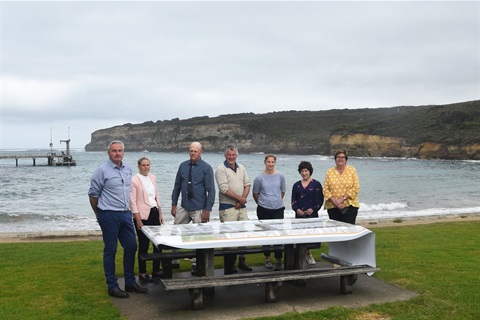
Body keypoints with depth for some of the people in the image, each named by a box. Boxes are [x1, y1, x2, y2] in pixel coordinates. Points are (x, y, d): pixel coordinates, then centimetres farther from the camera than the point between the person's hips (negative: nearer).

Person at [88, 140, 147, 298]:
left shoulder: (128, 169, 10)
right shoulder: (102, 170, -10)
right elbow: (93, 194, -4)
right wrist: (99, 214, 5)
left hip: (126, 214, 7)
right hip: (109, 215, -7)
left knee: (131, 247, 10)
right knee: (110, 251, 3)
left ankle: (130, 282, 23)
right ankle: (112, 286, 13)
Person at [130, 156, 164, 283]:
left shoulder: (152, 177, 9)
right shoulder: (134, 180, -10)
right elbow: (132, 201, -12)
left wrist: (160, 213, 12)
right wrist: (138, 220, -14)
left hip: (154, 213, 6)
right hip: (143, 215, -6)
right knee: (143, 245, 2)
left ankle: (156, 270, 22)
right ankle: (142, 273, 15)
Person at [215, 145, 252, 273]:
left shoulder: (241, 168, 12)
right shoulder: (221, 169, -8)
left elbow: (247, 184, 11)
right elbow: (224, 189, -16)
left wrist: (242, 199, -6)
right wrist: (240, 199, -11)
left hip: (241, 206, 6)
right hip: (228, 208, -6)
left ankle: (242, 261, 18)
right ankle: (230, 263, 5)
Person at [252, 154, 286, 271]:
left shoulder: (280, 176, 2)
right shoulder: (260, 178, -2)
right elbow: (255, 194, 9)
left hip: (278, 209, 0)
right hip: (264, 210, 0)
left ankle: (278, 260, 2)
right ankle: (267, 259, 21)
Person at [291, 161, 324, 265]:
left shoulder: (316, 184, 5)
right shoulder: (296, 185, 15)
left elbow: (320, 200, 1)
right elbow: (293, 201, 12)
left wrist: (313, 209, -13)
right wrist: (297, 209, -6)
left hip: (312, 215, -3)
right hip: (299, 215, 3)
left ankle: (307, 254, 7)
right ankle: (307, 254, 15)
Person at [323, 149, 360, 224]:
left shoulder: (352, 170, 5)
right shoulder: (329, 172, 8)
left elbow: (356, 188, -3)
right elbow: (325, 189, 2)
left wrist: (343, 198, -12)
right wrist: (335, 201, -12)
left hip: (349, 206, -1)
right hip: (333, 207, 2)